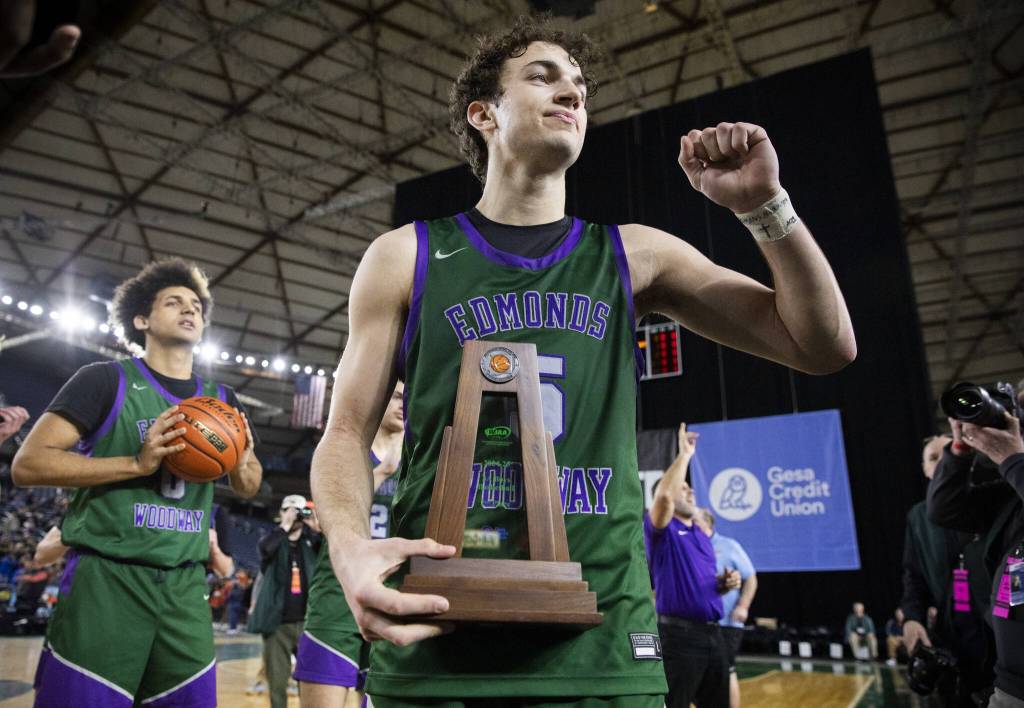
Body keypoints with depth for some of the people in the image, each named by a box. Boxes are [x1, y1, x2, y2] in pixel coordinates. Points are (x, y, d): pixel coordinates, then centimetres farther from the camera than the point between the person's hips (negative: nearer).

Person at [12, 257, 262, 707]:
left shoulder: (221, 401, 11)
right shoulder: (107, 379, -2)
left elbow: (247, 488, 20)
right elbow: (27, 464, -9)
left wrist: (243, 462, -4)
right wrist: (137, 463, -19)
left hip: (185, 587, 5)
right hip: (106, 579, -4)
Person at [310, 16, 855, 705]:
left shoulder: (634, 255, 7)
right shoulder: (405, 256, 4)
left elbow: (825, 346, 7)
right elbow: (348, 432, 3)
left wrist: (765, 205, -6)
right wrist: (351, 547, -17)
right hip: (436, 633, -1)